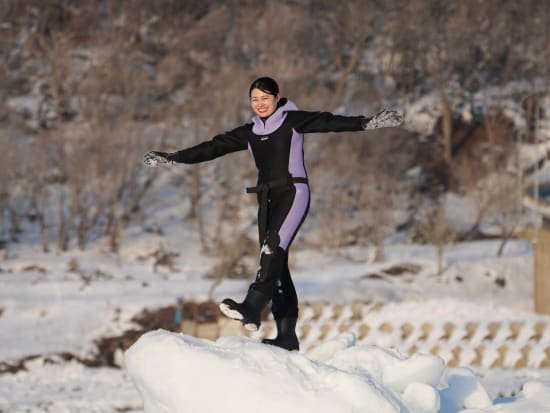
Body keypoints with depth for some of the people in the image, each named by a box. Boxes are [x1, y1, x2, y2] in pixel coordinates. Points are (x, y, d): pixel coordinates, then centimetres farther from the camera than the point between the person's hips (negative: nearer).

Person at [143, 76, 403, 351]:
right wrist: (171, 159, 16)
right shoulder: (250, 133, 16)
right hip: (268, 199, 6)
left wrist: (367, 123, -25)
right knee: (276, 263, 1)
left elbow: (328, 123, -11)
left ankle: (252, 308, -41)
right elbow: (213, 147, 17)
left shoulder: (292, 121, 1)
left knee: (274, 246, -26)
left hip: (293, 193, -6)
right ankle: (287, 336, 0)